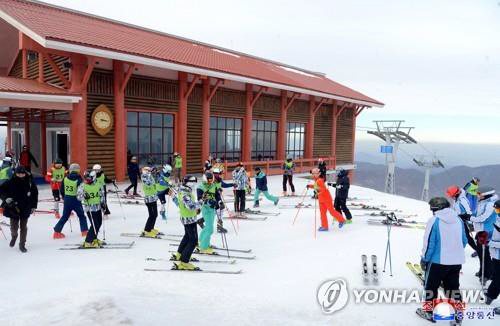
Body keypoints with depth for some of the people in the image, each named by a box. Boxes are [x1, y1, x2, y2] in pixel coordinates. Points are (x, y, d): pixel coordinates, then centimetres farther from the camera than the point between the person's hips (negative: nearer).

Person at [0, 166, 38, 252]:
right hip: (13, 209, -1)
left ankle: (22, 244, 20)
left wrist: (33, 206, 9)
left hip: (25, 209, 1)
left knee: (23, 227, 6)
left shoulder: (30, 183, -4)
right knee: (14, 227, 3)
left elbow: (35, 194, 9)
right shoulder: (10, 183, -10)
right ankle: (14, 236, 39)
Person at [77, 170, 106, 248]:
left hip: (98, 207, 6)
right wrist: (84, 196, -30)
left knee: (99, 223, 16)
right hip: (89, 208, -6)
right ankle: (88, 242, -4)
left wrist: (103, 203, 6)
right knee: (95, 225, -13)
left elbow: (102, 194, 14)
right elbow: (78, 196, -10)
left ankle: (94, 239, 34)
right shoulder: (82, 186, -9)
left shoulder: (98, 185, 3)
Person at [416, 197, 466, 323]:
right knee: (453, 288, 17)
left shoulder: (434, 221, -15)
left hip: (438, 261, -5)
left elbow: (429, 243, -15)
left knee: (431, 287, 12)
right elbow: (464, 241, 11)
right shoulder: (458, 220, 3)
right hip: (457, 262, 5)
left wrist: (424, 260, -4)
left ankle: (428, 312, 23)